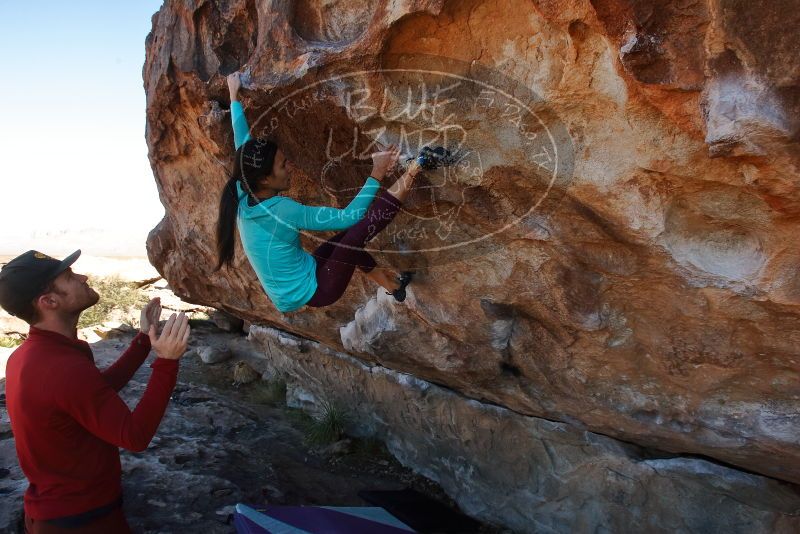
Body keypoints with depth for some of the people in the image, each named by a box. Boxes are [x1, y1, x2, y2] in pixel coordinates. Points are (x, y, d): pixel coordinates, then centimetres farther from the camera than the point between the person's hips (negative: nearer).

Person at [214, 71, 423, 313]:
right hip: (313, 291, -9)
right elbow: (349, 216, -26)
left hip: (293, 291, 9)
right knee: (356, 232, -23)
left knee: (345, 238, 22)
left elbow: (242, 144, 8)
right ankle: (401, 189, -12)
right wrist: (377, 175, -22)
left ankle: (390, 283, 30)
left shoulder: (243, 198, -6)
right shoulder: (281, 211, -29)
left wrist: (234, 96, 19)